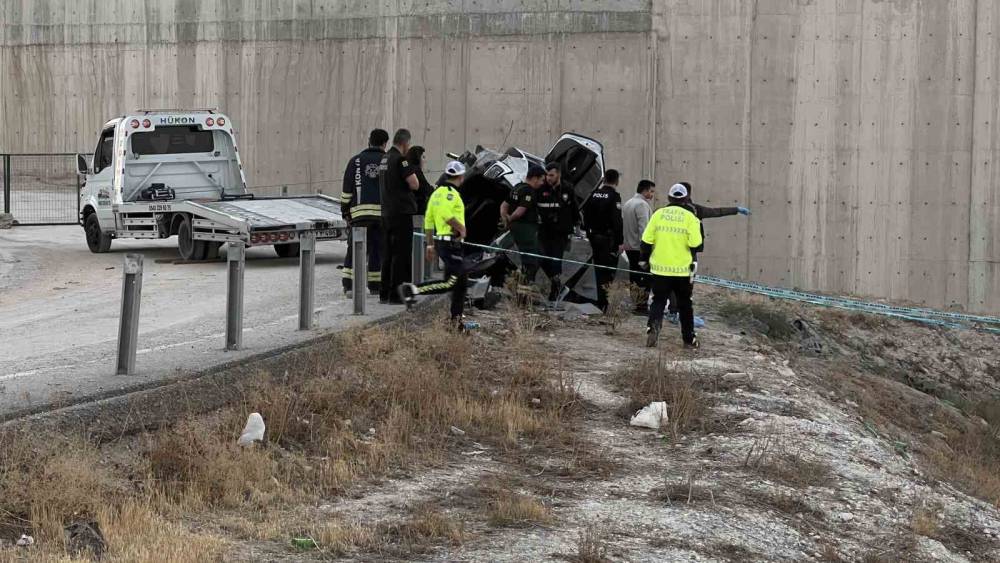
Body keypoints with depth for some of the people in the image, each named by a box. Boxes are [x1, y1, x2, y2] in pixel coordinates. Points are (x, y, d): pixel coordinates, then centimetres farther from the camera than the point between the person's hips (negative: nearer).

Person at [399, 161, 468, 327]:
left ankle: (456, 320, 14)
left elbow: (428, 220, 18)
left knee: (462, 282, 13)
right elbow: (446, 213, -30)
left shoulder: (437, 192, 17)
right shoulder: (451, 192, -12)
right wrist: (461, 228, -16)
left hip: (440, 241, 10)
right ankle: (413, 289, -17)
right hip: (451, 242, -10)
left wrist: (430, 245, 22)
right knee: (451, 282, -13)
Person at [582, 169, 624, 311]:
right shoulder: (614, 196, -13)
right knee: (608, 271, -5)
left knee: (599, 269, 15)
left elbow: (586, 216, 12)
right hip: (609, 239, -7)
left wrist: (589, 235, 20)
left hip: (595, 237, 7)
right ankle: (603, 303, -10)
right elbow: (617, 221, -17)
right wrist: (620, 242, -14)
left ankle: (600, 301, 20)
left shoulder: (594, 194, 8)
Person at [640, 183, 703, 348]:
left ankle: (653, 325, -20)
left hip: (660, 268, 1)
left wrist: (644, 258, 14)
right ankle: (689, 339, 20)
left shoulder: (658, 214, 0)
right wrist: (697, 228, 6)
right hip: (682, 270, -1)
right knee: (685, 304, 14)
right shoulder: (689, 217, -6)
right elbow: (695, 244, -12)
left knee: (658, 301, 8)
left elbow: (646, 240, 0)